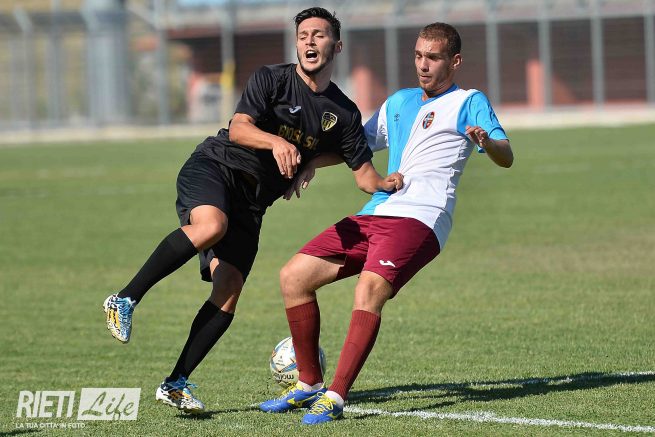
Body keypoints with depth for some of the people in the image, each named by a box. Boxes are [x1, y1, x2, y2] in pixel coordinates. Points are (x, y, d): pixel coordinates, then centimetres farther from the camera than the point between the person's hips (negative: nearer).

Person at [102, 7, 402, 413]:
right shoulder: (272, 79, -4)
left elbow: (364, 173, 10)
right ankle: (126, 299, -29)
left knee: (227, 294, -11)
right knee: (211, 226, -38)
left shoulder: (344, 113, 9)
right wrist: (275, 142, -37)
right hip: (214, 168, -4)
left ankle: (176, 384, -7)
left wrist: (387, 183, -12)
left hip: (251, 202, 4)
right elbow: (239, 128, -18)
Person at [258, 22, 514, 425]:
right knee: (294, 276, 0)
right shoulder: (399, 102, 27)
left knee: (368, 292, -31)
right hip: (374, 215, 8)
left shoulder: (469, 103, 5)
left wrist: (487, 142, -31)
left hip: (419, 220, -8)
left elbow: (506, 157, -8)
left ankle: (335, 398, -31)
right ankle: (310, 384, 10)